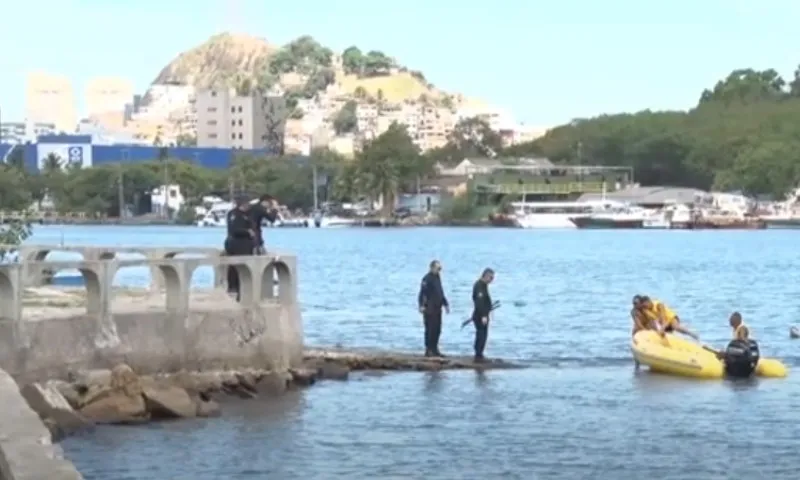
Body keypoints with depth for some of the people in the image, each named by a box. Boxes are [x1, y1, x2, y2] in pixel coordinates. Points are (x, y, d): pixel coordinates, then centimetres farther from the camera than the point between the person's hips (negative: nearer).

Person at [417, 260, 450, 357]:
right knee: (430, 329, -6)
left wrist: (445, 304, 24)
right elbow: (422, 293, -18)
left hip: (437, 308, 9)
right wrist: (422, 305, -25)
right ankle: (429, 350, -3)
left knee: (437, 330, 9)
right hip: (429, 309, -9)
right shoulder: (427, 278, -11)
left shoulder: (437, 278, 17)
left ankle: (434, 350, 15)